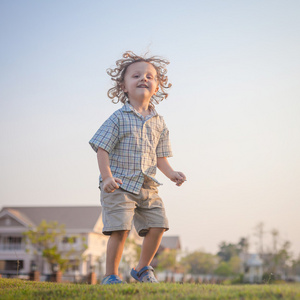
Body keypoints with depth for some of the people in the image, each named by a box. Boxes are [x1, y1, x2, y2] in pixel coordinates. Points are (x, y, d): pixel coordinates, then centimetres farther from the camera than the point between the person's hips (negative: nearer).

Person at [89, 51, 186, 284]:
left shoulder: (158, 123, 10)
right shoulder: (119, 118, -5)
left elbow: (159, 156, 14)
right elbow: (102, 149, -9)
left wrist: (171, 174, -3)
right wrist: (107, 176, -21)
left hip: (148, 186, 5)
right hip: (119, 185, -5)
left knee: (158, 226, 2)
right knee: (120, 229, -12)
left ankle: (143, 268, 24)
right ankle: (111, 275, 5)